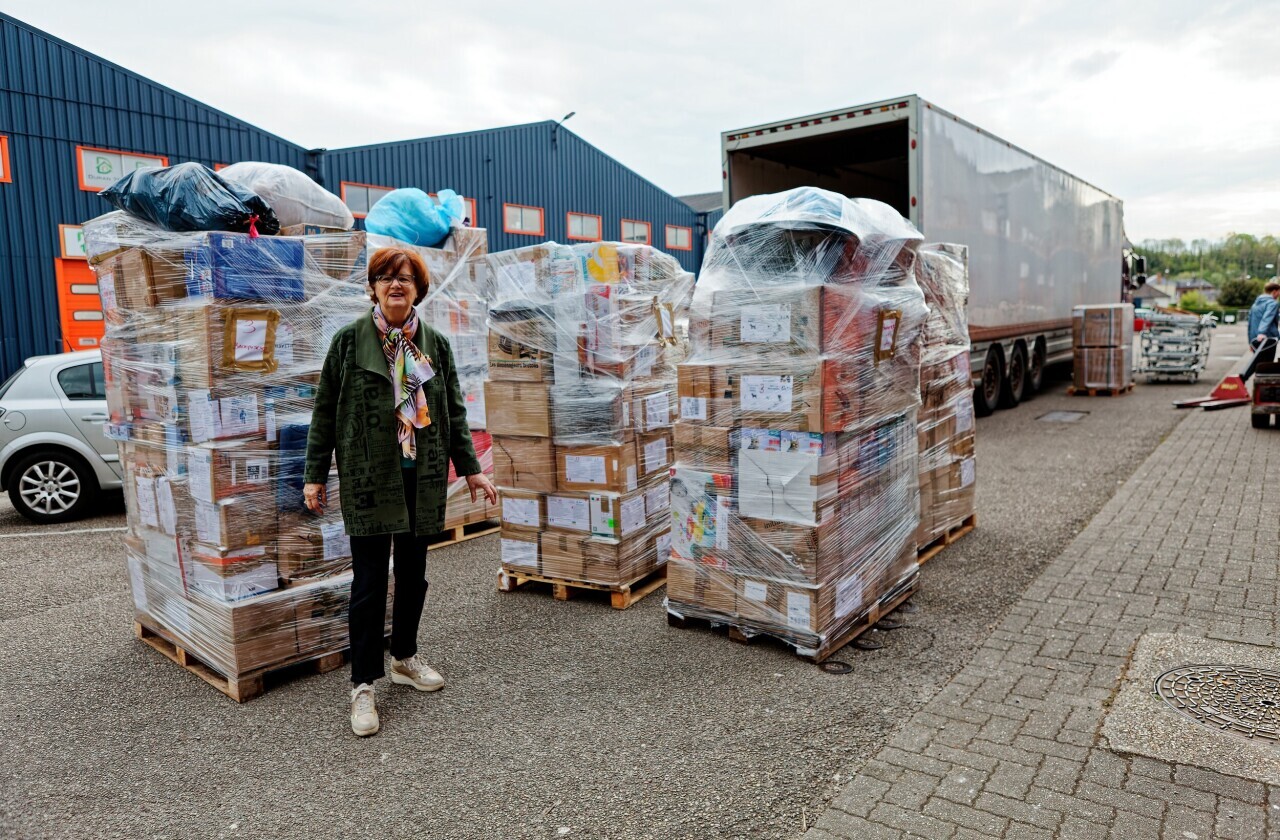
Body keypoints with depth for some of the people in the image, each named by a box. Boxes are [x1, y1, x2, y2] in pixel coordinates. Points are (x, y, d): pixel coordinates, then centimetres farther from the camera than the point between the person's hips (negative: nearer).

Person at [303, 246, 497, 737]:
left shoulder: (435, 345, 7)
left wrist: (470, 469, 9)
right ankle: (363, 686, 10)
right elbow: (324, 412, 0)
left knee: (413, 570, 14)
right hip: (369, 476, -3)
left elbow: (454, 413, 11)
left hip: (422, 476, 4)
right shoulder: (349, 341, -2)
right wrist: (315, 475, -2)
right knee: (369, 580, -1)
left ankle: (405, 658, 33)